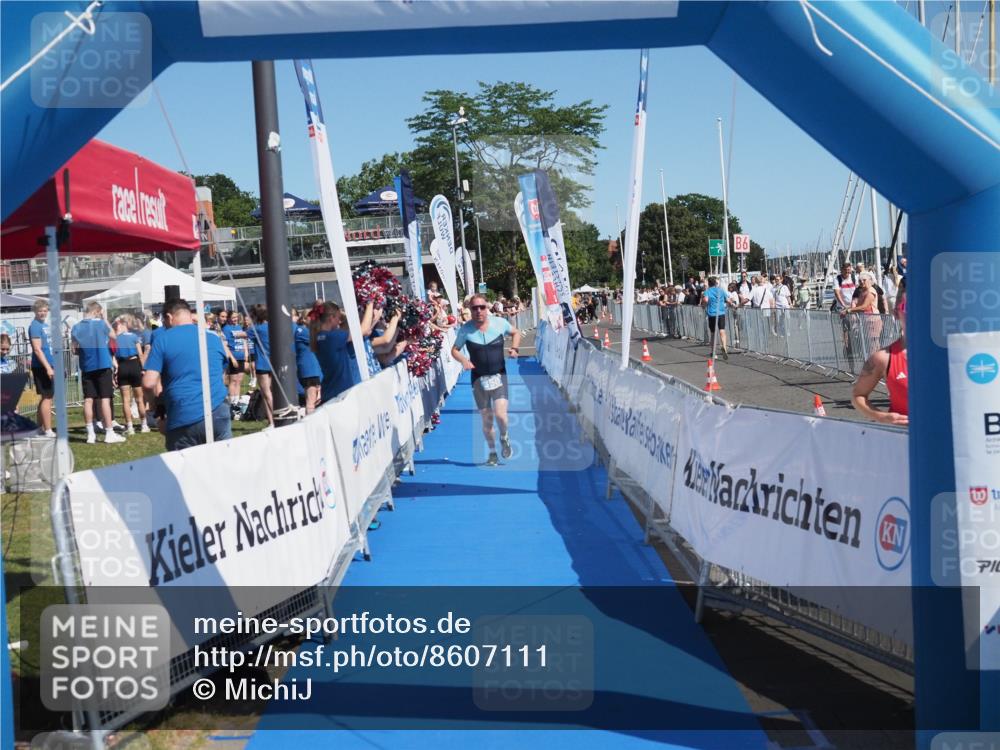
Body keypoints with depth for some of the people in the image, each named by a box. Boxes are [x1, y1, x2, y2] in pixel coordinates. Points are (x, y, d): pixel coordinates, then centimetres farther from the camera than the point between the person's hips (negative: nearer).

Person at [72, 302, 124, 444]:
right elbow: (114, 336, 9)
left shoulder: (76, 328, 3)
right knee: (105, 399, -2)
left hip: (86, 367, 4)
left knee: (88, 400, 6)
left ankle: (90, 434, 7)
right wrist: (105, 319, 11)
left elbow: (75, 349, 5)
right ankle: (109, 433, 0)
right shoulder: (101, 323, -7)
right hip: (103, 365, -4)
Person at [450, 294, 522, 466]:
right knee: (486, 419, 7)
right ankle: (492, 453, 28)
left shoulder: (499, 323, -6)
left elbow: (516, 333, 13)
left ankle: (504, 438, 19)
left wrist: (514, 348, -5)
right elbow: (454, 350, 4)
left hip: (499, 376, -1)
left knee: (500, 415, -16)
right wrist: (463, 360, -16)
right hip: (479, 379, 1)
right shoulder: (465, 329, -7)